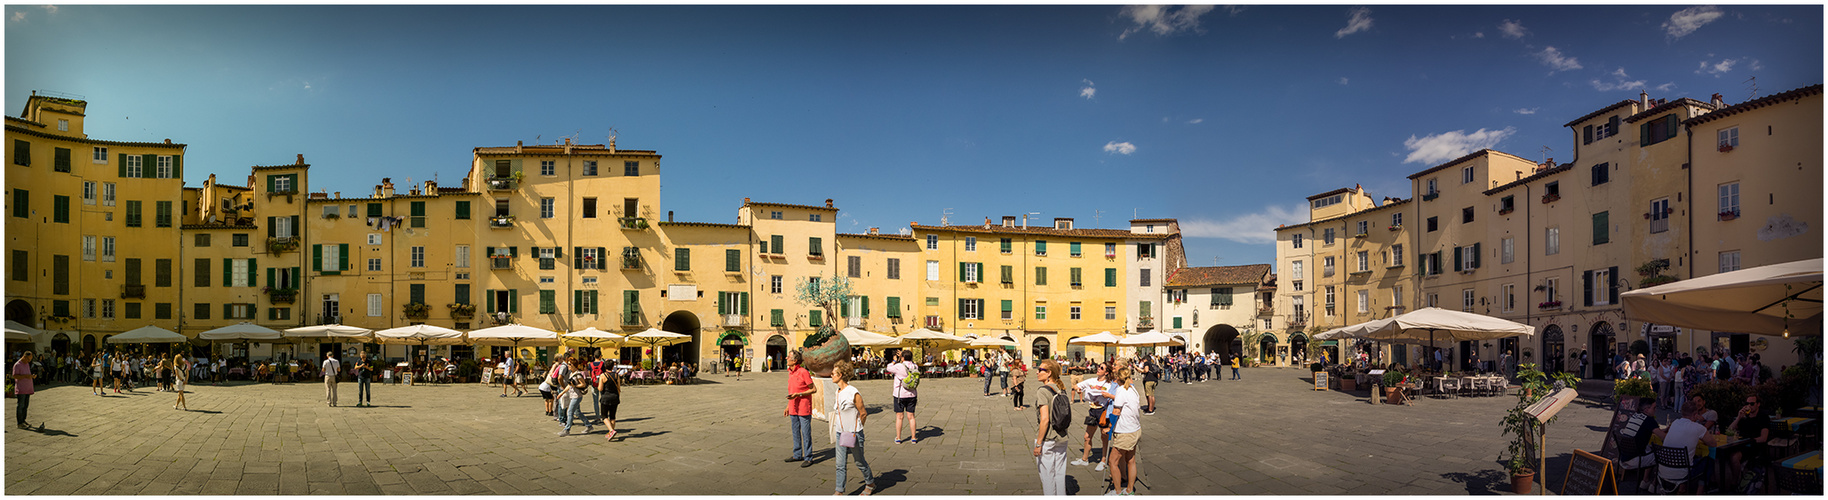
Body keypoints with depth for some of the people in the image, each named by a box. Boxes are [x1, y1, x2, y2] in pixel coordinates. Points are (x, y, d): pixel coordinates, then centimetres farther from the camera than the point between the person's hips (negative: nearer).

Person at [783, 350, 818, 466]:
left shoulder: (803, 372, -16)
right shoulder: (790, 372, 8)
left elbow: (814, 389, -12)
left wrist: (798, 394, -20)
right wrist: (788, 406, 19)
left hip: (804, 408, -8)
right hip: (793, 408, 8)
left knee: (806, 433, -1)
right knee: (795, 432, 16)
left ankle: (808, 458, 7)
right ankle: (798, 455, 29)